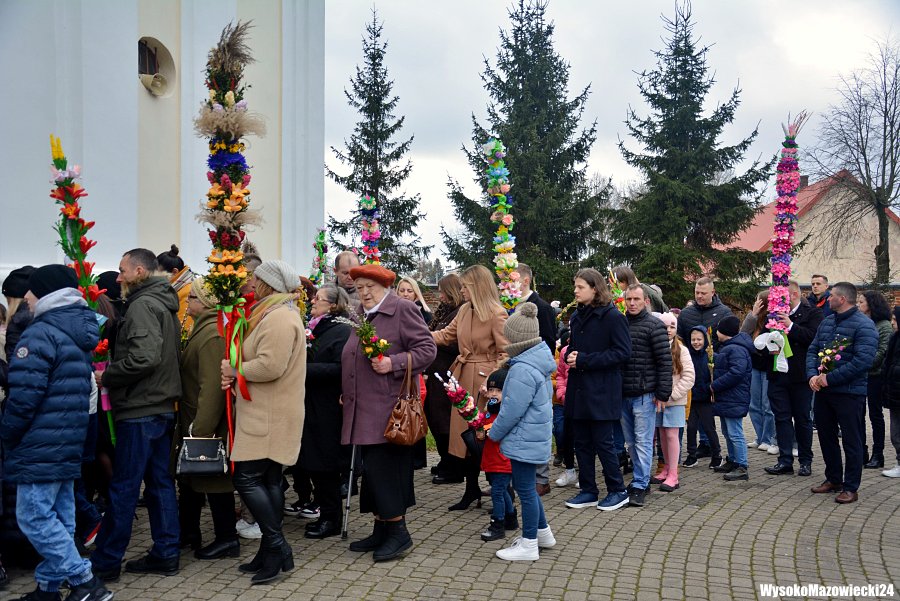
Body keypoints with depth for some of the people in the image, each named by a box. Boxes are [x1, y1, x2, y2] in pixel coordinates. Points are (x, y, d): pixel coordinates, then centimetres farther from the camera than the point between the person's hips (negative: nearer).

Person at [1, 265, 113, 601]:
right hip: (68, 443, 9)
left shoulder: (40, 333, -16)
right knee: (58, 516, 13)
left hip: (40, 445, -9)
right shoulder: (79, 332, 14)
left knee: (33, 516, -4)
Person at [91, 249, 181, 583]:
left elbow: (143, 357, -26)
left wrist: (106, 377, -12)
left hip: (140, 410, -10)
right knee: (159, 482, 12)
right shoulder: (163, 304, 16)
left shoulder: (142, 305, -14)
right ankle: (165, 555, 18)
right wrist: (112, 374, 14)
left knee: (122, 487, -2)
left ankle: (104, 563, 7)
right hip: (162, 407, 10)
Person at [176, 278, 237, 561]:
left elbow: (211, 386, -27)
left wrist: (201, 429, -26)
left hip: (207, 422, -10)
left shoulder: (212, 333, -21)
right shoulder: (205, 328, 13)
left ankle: (227, 539, 11)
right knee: (191, 477, 20)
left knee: (213, 480, 0)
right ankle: (188, 532, 33)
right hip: (194, 420, 10)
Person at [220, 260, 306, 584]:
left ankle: (276, 547, -3)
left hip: (269, 417, -10)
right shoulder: (275, 314, 19)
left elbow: (271, 366, -26)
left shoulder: (280, 317, -16)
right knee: (269, 480, 11)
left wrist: (235, 369, -11)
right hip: (266, 414, 10)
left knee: (247, 479, -9)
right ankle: (272, 551, 17)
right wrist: (236, 374, 2)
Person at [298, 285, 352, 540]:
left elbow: (340, 368, -21)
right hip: (310, 406, 8)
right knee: (312, 463, 12)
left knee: (325, 464, -1)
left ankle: (331, 519, 11)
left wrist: (305, 368, -21)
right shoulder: (315, 330, 16)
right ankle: (325, 514, 24)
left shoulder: (342, 331, -11)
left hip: (327, 410, -8)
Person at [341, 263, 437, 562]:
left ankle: (398, 531, 2)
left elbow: (427, 349, -10)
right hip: (362, 411, 8)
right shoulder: (360, 316, 18)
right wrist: (346, 394, 20)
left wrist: (393, 363, -21)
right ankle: (381, 529, 20)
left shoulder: (403, 310, -6)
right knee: (372, 468, 11)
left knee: (382, 468, -9)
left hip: (389, 409, -8)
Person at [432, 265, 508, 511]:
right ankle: (472, 490, 25)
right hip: (464, 379, 7)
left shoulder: (497, 314, -13)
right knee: (464, 436, 10)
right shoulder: (465, 310, 9)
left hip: (485, 382, -7)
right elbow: (446, 335, 16)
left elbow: (505, 353, -15)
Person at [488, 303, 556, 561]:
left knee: (525, 489, 1)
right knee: (525, 486, 21)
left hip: (524, 441, -10)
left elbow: (512, 411, -23)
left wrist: (494, 433, -6)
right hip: (535, 437, 10)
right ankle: (543, 532, 33)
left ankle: (528, 545, 11)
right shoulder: (538, 362, 8)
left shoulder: (523, 371, -24)